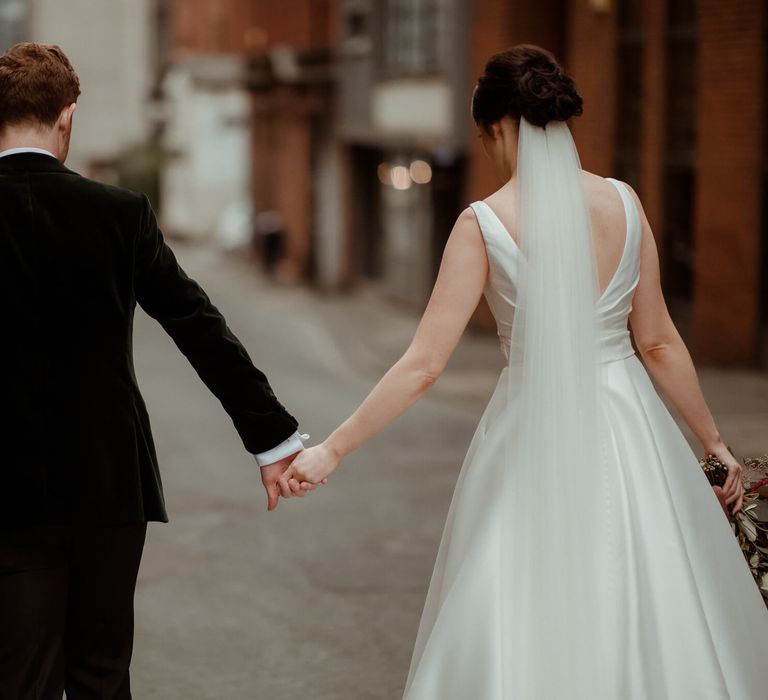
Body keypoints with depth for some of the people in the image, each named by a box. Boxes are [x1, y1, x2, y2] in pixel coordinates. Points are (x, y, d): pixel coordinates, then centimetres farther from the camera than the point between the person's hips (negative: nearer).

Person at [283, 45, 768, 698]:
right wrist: (714, 442, 16)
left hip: (532, 433, -3)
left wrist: (333, 449, -7)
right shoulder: (622, 202, -2)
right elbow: (659, 341, 4)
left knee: (523, 629, 10)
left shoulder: (484, 223, -11)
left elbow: (424, 363, -13)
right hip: (627, 426, 3)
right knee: (654, 619, 15)